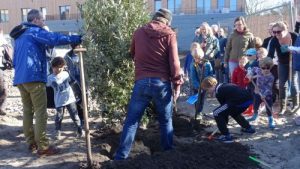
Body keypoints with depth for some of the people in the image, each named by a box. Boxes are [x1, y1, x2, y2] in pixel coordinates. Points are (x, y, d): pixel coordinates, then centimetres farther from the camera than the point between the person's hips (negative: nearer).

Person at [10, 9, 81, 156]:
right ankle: (43, 147, -7)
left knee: (27, 111, 13)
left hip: (20, 79, 9)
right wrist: (77, 39, -18)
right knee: (40, 112, -7)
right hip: (34, 77, -9)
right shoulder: (35, 32, -3)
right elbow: (54, 38, -20)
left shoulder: (19, 37, 24)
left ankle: (32, 142, 19)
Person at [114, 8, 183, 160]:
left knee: (131, 121, 7)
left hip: (141, 82, 1)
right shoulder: (169, 34, 1)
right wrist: (177, 84, 1)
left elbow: (132, 54, 22)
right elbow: (174, 62, -4)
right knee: (166, 121, 16)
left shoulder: (139, 32, 8)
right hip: (162, 83, -1)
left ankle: (121, 157, 8)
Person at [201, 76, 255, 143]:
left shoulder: (219, 92, -2)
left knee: (216, 113, -1)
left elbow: (224, 106, 4)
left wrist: (225, 122, 17)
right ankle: (248, 128, 43)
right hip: (249, 98, 10)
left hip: (240, 101, -10)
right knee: (234, 112, 38)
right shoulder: (224, 85, 24)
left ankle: (226, 136, -1)